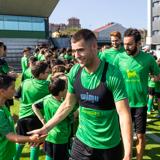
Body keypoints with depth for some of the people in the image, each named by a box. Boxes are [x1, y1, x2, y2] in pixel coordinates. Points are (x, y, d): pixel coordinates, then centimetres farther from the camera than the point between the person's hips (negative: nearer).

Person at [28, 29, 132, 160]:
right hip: (82, 141, 4)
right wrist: (46, 128, 5)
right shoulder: (74, 72, -5)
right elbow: (68, 105, 6)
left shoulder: (112, 75, -20)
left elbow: (124, 114, -21)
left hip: (109, 146, -3)